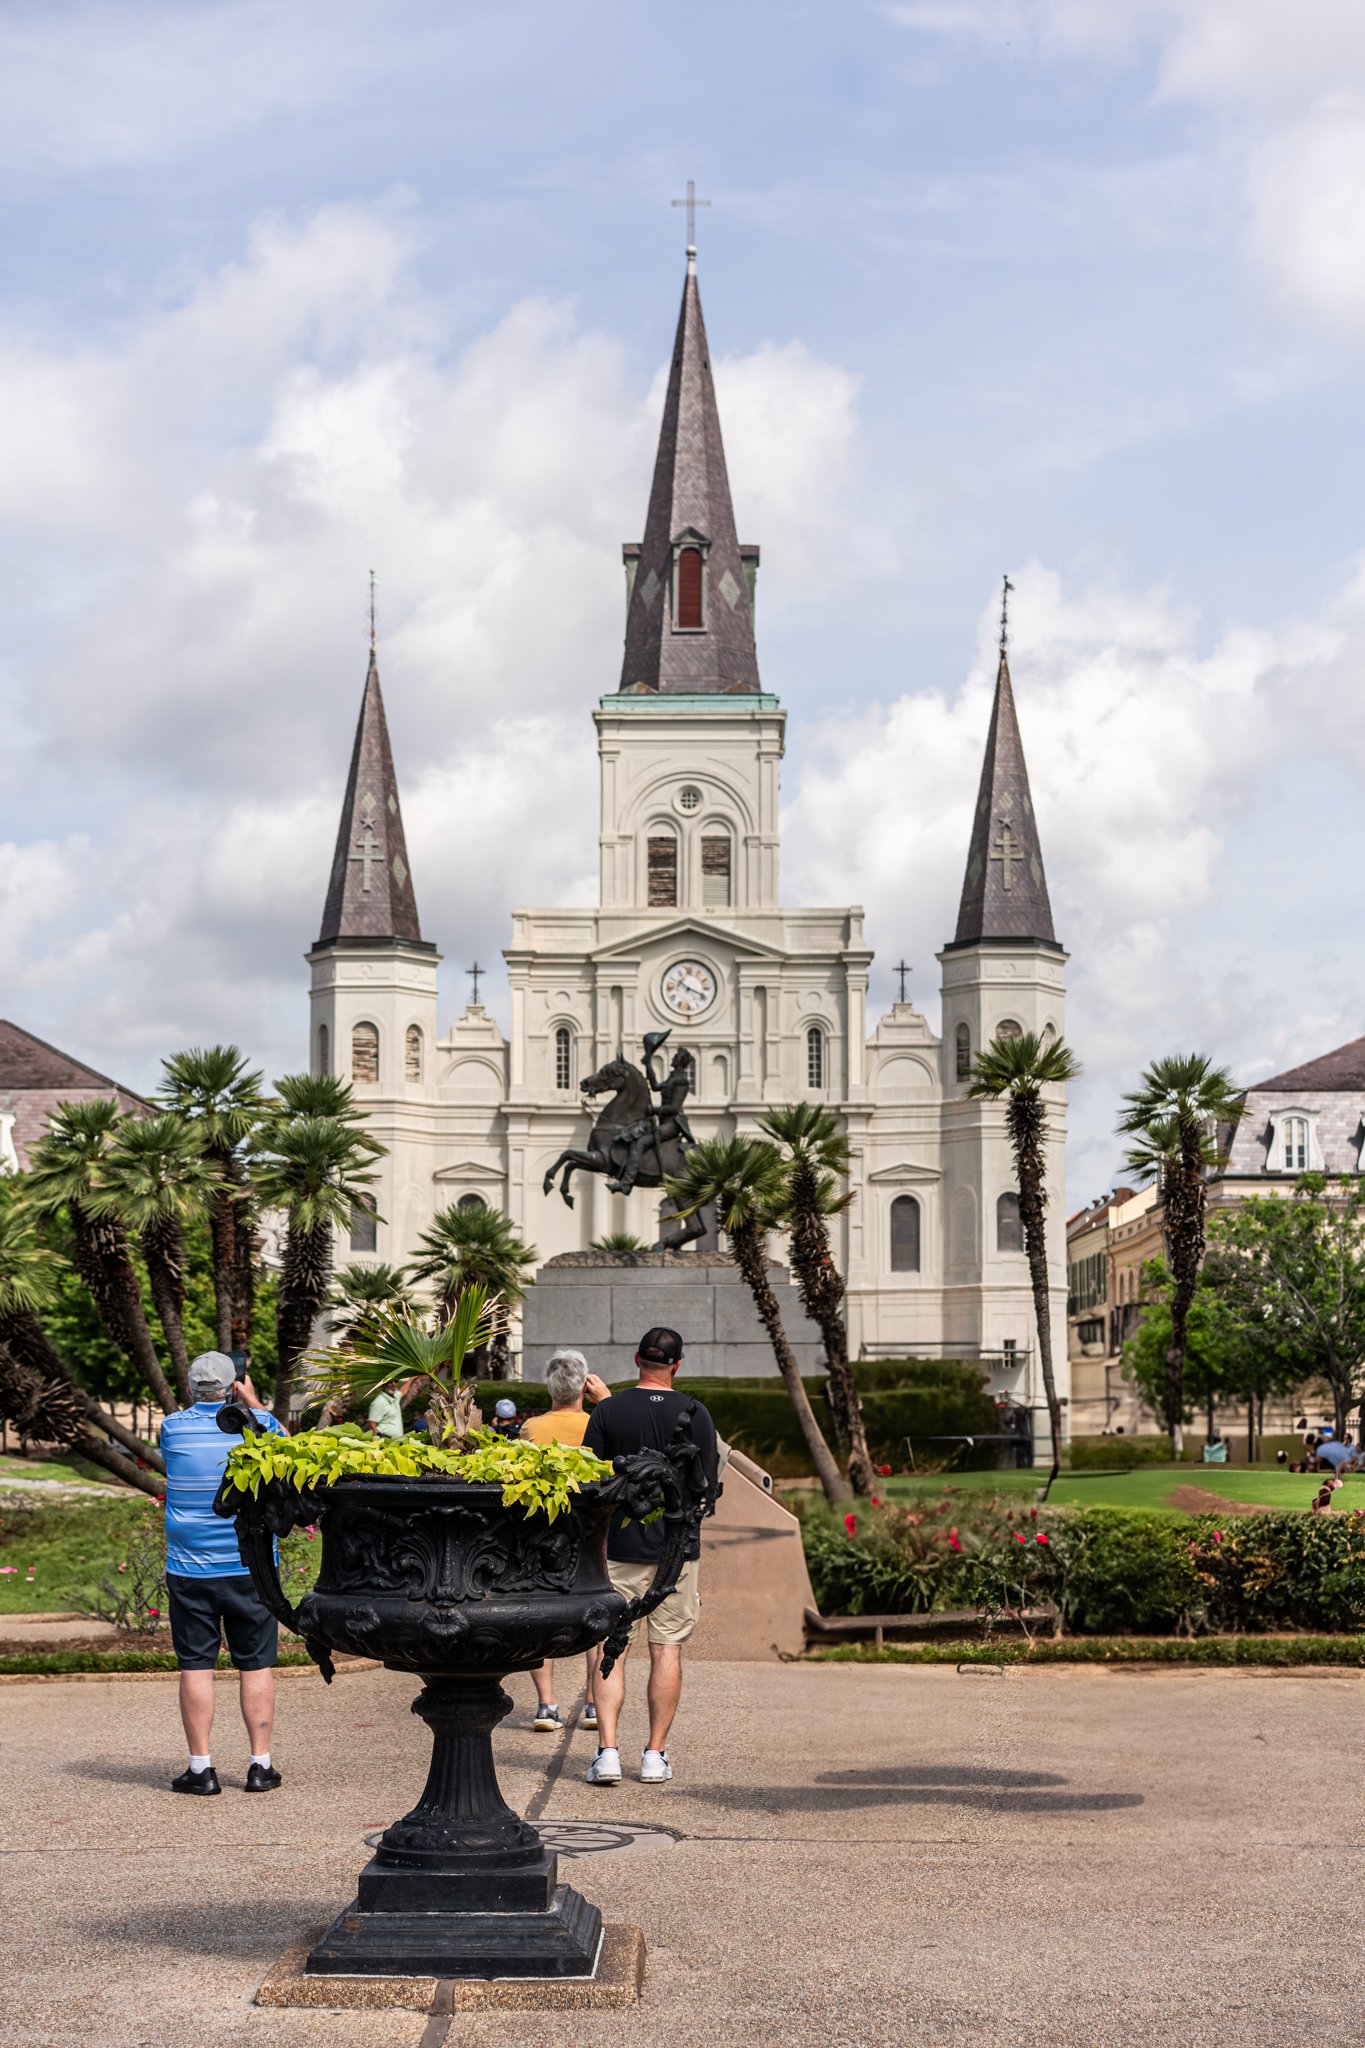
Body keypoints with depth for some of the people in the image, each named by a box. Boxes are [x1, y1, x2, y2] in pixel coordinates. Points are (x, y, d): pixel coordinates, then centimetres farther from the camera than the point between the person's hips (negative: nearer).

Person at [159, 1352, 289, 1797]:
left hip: (189, 1571, 0)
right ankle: (260, 1764, 8)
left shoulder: (173, 1428, -3)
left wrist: (196, 1406, 21)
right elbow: (286, 1443, 20)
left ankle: (201, 1767, 5)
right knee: (256, 1664, 7)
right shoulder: (258, 1425, -4)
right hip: (250, 1566, 0)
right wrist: (254, 1403, 26)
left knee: (195, 1666, 4)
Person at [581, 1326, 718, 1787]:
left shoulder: (607, 1411, -3)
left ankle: (607, 1751, -7)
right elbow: (709, 1485, 2)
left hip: (618, 1545, 0)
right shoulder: (695, 1414, -2)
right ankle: (655, 1756, 7)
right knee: (667, 1650, 6)